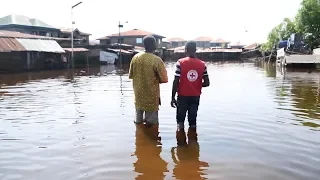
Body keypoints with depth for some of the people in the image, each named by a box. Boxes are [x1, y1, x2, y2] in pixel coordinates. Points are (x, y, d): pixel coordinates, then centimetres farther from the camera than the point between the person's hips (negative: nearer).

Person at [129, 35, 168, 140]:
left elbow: (131, 76, 6)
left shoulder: (135, 57, -3)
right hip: (151, 97, -5)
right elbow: (164, 79, -15)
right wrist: (156, 80, 3)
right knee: (152, 123, 8)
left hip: (138, 96, 5)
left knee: (139, 120, 20)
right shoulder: (157, 60, -17)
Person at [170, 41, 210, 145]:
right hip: (195, 97, 2)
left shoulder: (180, 63, -11)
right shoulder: (202, 64, -3)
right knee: (193, 121, 12)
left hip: (183, 96, -2)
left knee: (180, 121, 11)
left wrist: (173, 97, -5)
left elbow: (176, 82, -13)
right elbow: (206, 83, -4)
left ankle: (181, 144, 15)